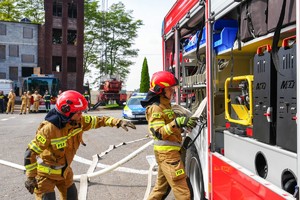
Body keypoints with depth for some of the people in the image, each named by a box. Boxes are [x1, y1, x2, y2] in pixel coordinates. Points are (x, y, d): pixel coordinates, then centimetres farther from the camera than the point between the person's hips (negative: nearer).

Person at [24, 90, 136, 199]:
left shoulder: (79, 122, -14)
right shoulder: (49, 129, -32)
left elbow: (98, 121, -4)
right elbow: (31, 152, -25)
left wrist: (119, 122, -17)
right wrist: (30, 177, -21)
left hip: (64, 170, 7)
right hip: (46, 173, -7)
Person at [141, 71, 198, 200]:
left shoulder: (165, 104, 15)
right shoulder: (155, 108, -16)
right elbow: (159, 133, -26)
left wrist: (184, 122, 15)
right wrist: (177, 123, -35)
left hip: (169, 151, 10)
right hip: (166, 152, -10)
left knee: (162, 185, 20)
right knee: (181, 189, -6)